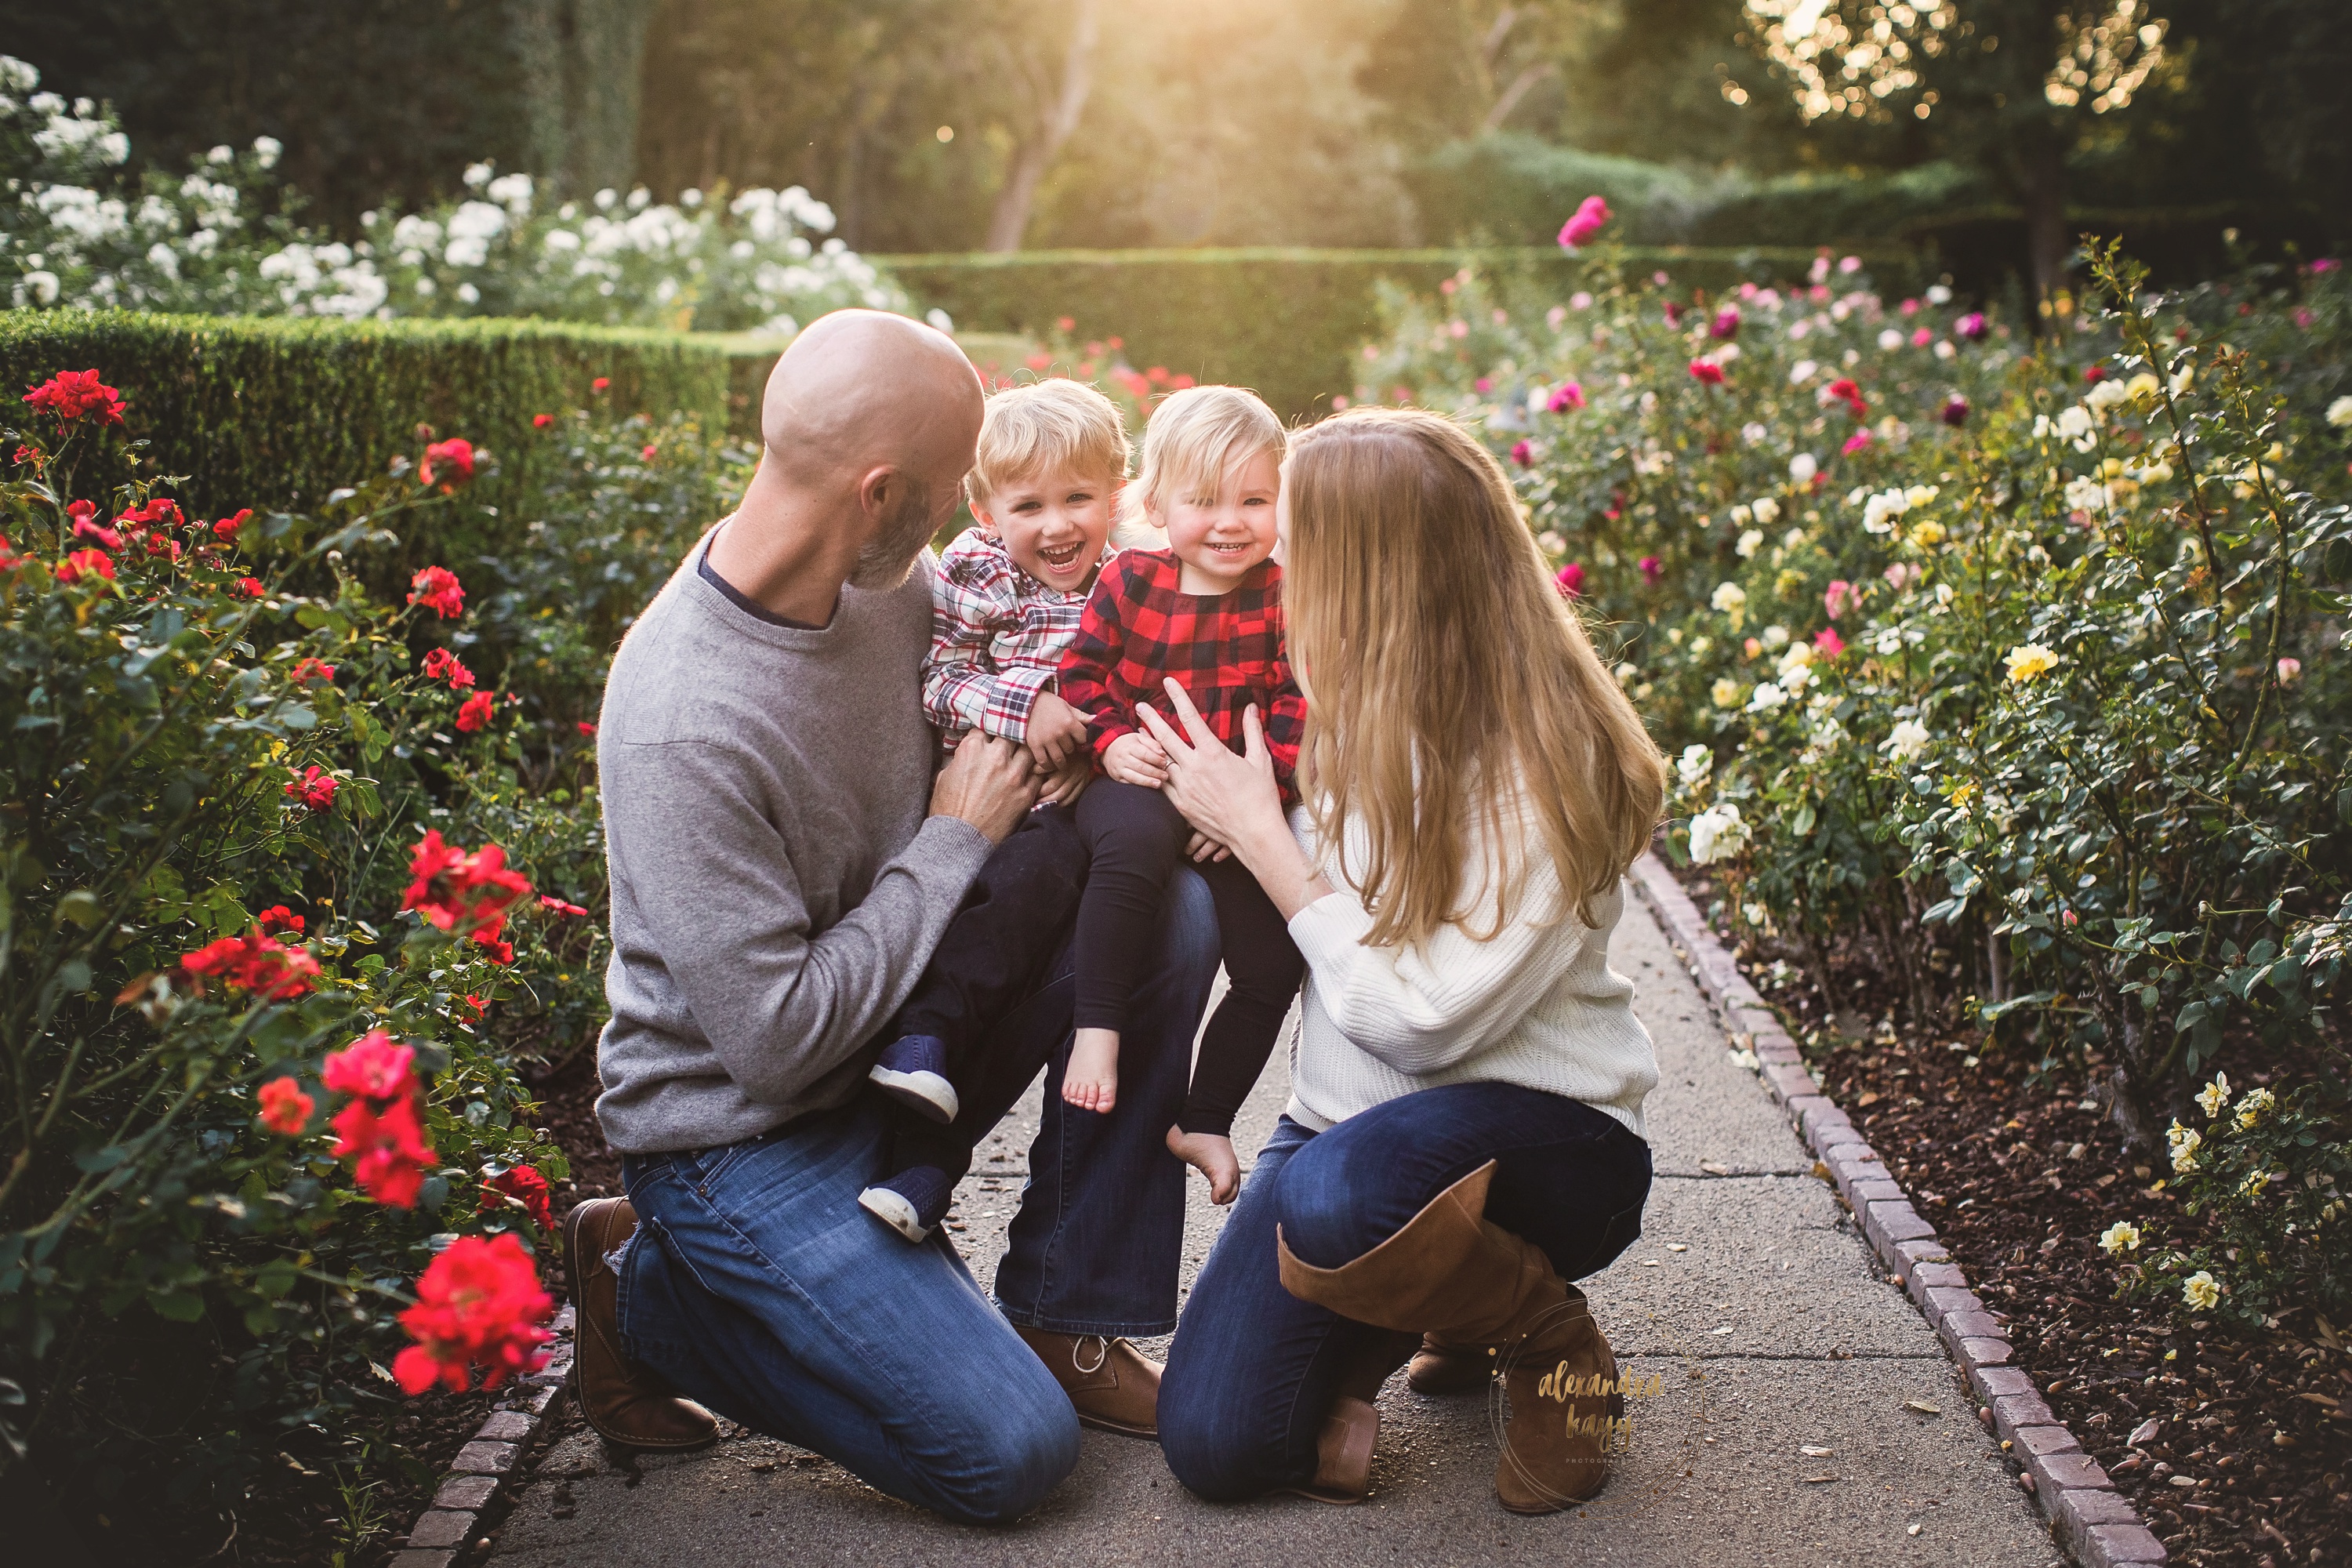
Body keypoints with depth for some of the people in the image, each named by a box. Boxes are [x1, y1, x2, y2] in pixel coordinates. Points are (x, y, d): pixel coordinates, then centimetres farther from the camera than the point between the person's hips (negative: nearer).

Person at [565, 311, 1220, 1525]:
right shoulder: (681, 730, -31)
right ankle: (646, 1288, 7)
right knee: (1010, 1453, -13)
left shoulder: (887, 579, -7)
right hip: (740, 1128, -8)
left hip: (891, 1033, 8)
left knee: (1170, 914, -8)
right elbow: (778, 1039, -29)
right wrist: (956, 842, -19)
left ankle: (1066, 1323, 2)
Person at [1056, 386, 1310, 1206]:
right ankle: (1097, 1027, -28)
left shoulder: (1283, 597, -1)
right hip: (1138, 784, -2)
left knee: (1274, 962, -3)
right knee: (1135, 839, -39)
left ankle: (1204, 1122, 15)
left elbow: (1297, 710, -3)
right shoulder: (1129, 582, -2)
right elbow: (1081, 674, 4)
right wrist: (1112, 740, -15)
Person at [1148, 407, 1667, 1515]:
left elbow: (1424, 1016, -24)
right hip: (1348, 1116, 5)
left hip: (1538, 1131, -5)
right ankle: (1386, 1323, 19)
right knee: (1211, 1444, -12)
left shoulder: (1541, 758, -20)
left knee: (1333, 1195, -38)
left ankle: (1553, 1344, -6)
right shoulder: (1347, 705, 0)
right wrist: (1230, 827, -6)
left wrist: (1260, 835, -19)